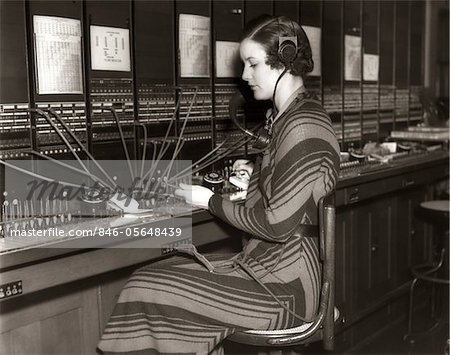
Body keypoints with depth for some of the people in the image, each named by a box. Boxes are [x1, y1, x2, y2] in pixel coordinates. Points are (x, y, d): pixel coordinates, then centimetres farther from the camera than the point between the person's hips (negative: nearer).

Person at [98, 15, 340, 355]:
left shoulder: (303, 126, -19)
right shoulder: (288, 118, 13)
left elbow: (277, 225, -21)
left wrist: (212, 202, -9)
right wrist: (257, 174, 10)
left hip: (285, 284, -10)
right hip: (268, 263, 10)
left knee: (147, 291, -11)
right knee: (152, 274, 3)